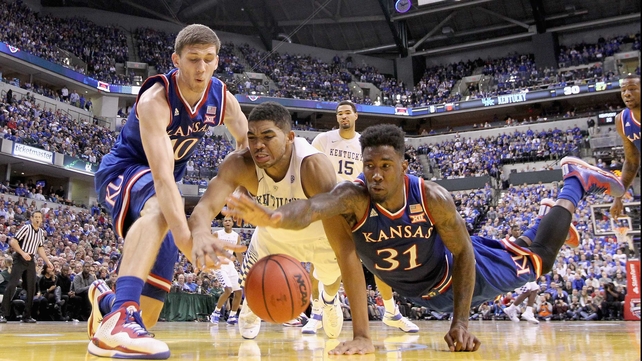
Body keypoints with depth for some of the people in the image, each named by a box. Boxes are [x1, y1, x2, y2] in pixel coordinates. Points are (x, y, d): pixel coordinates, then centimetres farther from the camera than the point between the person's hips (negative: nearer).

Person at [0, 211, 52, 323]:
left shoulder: (41, 232, 12)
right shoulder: (26, 228, -8)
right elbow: (13, 242, -12)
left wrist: (47, 261, 14)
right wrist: (23, 253, -21)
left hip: (31, 260, 6)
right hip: (20, 259, -6)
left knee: (31, 288, 4)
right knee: (12, 285, -12)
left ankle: (26, 316, 11)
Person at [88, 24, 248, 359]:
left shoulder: (222, 98, -12)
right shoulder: (156, 100, -30)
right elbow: (162, 175, -43)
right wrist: (186, 235, -57)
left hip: (161, 182, 6)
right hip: (123, 171, -5)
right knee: (160, 205, -46)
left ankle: (106, 300, 34)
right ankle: (119, 319, -49)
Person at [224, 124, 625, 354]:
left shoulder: (433, 198, -36)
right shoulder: (354, 197, -38)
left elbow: (464, 255, -22)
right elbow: (316, 205, -60)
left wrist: (461, 322, -26)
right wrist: (277, 217, -83)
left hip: (455, 267, -2)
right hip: (419, 291, 2)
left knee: (538, 257, 15)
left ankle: (576, 179, 37)